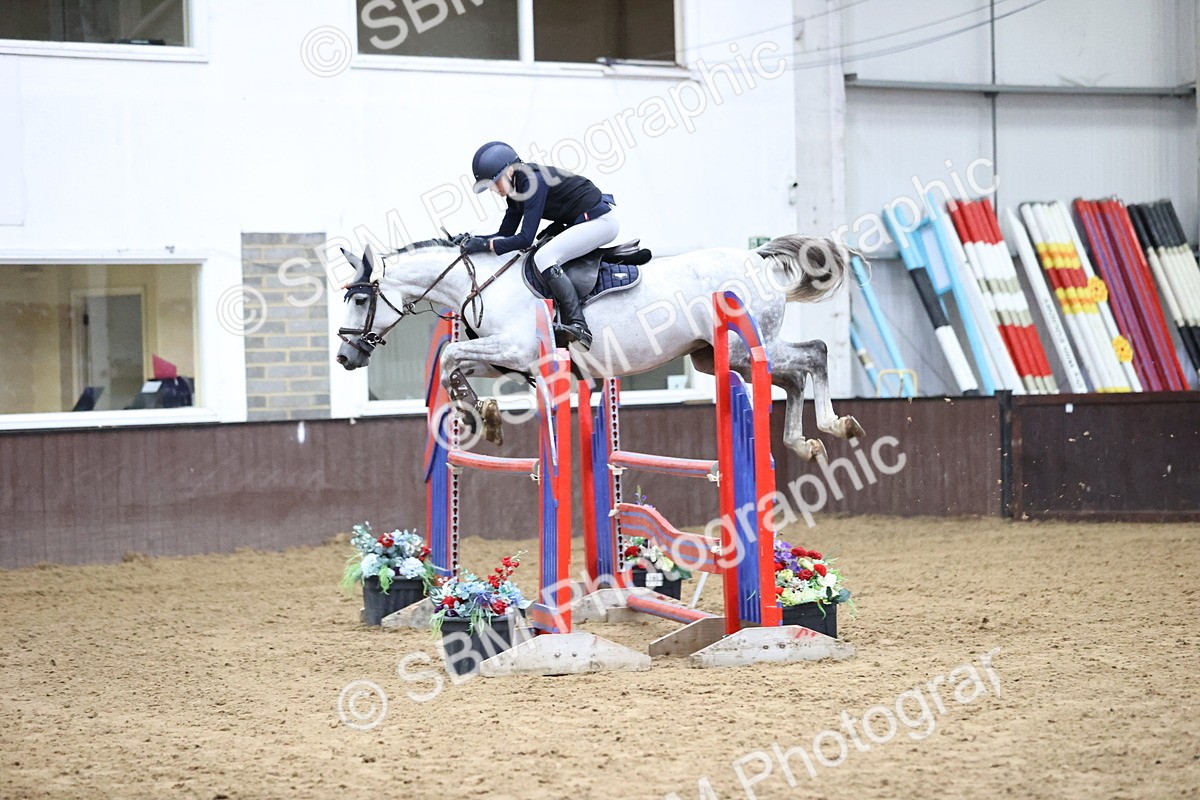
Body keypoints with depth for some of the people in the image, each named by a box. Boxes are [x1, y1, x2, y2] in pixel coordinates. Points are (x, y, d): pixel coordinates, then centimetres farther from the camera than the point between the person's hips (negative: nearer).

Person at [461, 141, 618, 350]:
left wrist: (487, 245, -21)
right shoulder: (516, 189, 9)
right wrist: (473, 240, -2)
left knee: (544, 257, -23)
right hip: (582, 222, 11)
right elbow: (505, 234, 13)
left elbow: (526, 238, -24)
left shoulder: (533, 182, -21)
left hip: (600, 221, -11)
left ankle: (579, 327, -29)